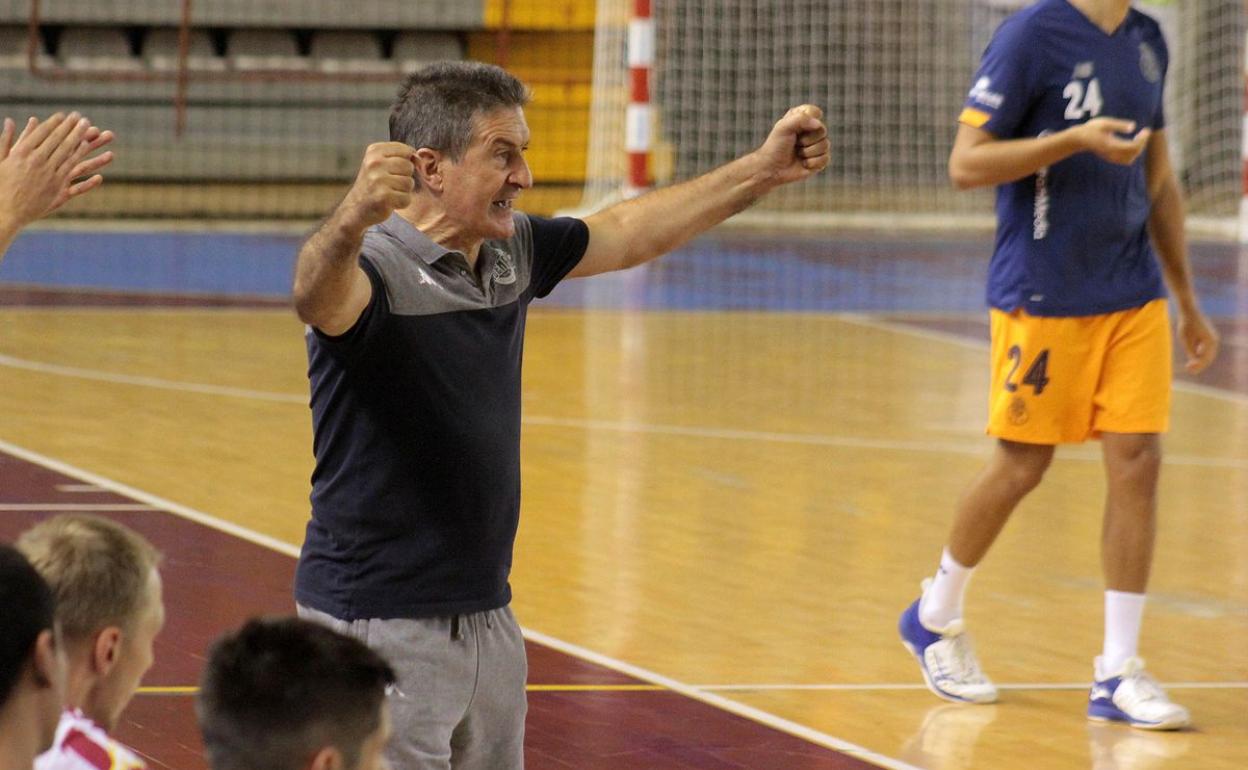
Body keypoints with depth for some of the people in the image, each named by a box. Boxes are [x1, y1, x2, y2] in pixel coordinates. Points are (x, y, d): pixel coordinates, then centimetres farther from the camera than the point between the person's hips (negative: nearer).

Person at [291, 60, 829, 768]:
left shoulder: (512, 253, 8)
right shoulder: (372, 266, -18)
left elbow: (627, 234, 22)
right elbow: (319, 294, -41)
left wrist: (763, 171, 20)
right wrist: (352, 219, -63)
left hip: (488, 620, 8)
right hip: (380, 627, -8)